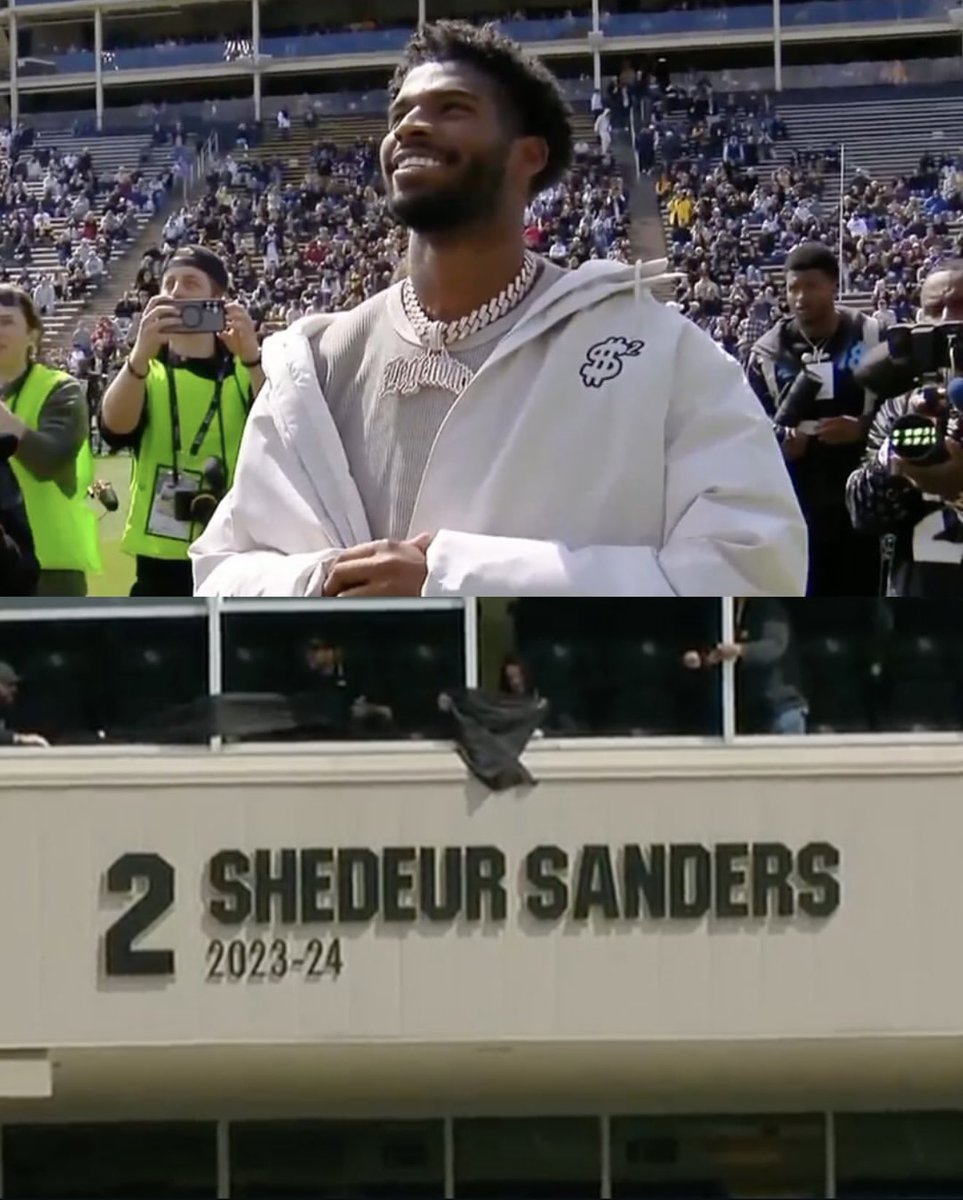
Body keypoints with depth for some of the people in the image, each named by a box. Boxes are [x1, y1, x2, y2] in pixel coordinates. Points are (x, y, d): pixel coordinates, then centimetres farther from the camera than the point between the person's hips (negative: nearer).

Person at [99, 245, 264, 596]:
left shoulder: (249, 369, 7)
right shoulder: (143, 369, 6)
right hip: (163, 557, 0)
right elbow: (114, 429, -15)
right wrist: (141, 353, -32)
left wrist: (251, 358, -28)